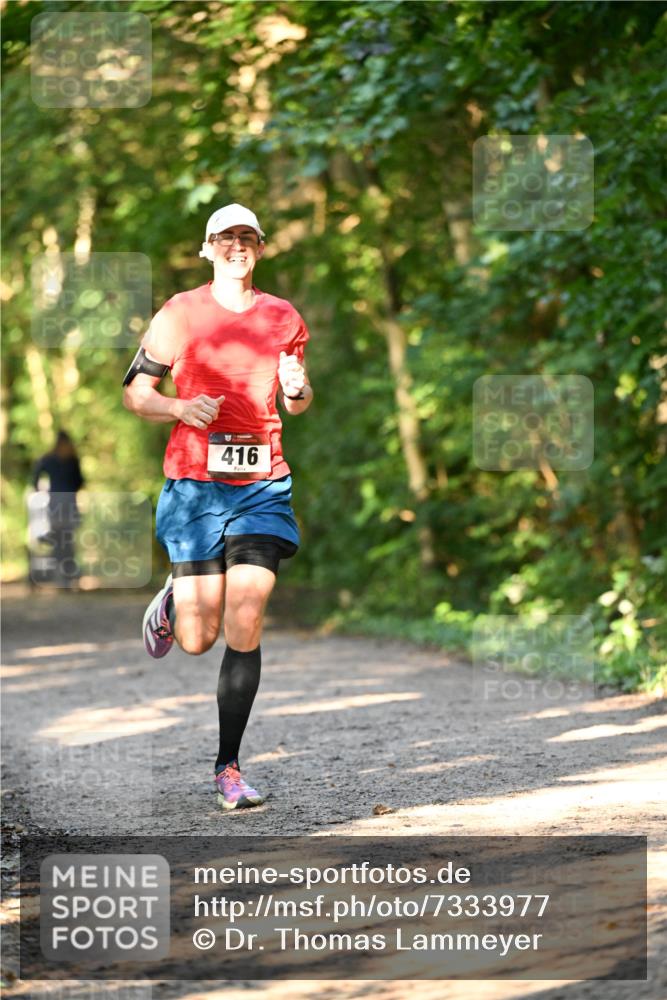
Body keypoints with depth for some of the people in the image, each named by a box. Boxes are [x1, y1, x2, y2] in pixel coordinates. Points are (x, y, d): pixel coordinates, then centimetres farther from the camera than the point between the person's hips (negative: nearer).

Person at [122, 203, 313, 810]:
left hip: (263, 484, 2)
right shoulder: (179, 314, 2)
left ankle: (229, 766, 2)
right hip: (195, 484, -1)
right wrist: (181, 408, -13)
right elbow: (135, 393, 7)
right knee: (197, 640, -3)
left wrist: (299, 390, -2)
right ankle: (171, 604, 35)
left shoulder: (284, 318, 10)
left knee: (244, 630, -8)